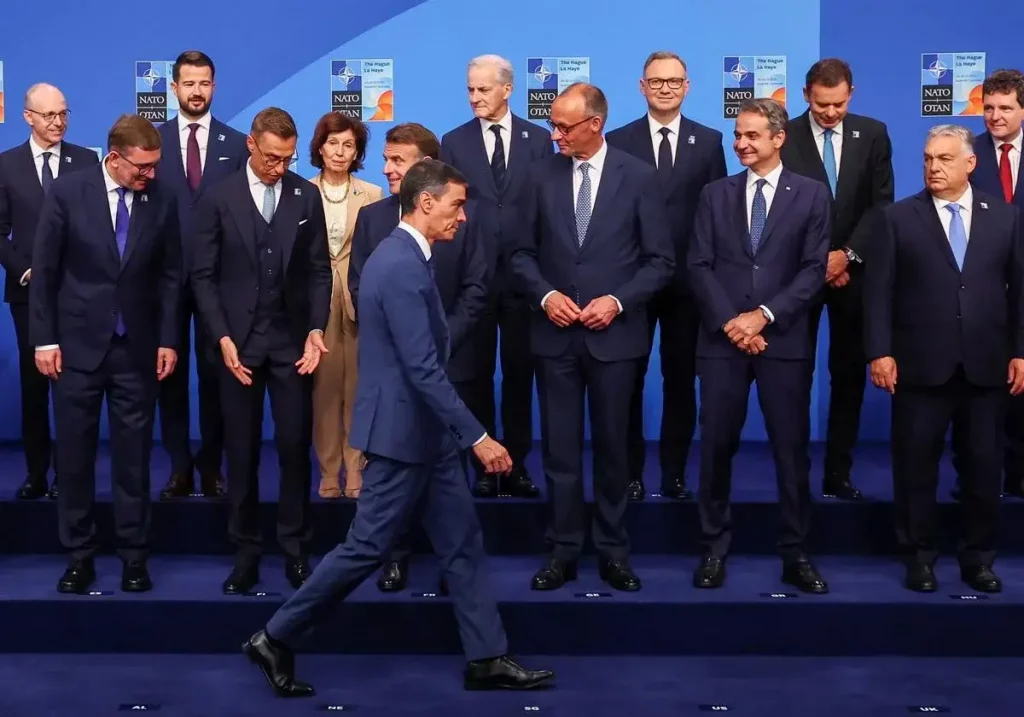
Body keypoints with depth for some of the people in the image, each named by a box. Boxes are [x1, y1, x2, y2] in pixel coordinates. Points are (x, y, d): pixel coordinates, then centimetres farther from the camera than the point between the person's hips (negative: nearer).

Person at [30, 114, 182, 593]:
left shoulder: (162, 201, -1)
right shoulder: (67, 191, -6)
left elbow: (170, 276, 5)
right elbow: (44, 271, -3)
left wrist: (168, 339, 1)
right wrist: (44, 339, -5)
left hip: (136, 348, 1)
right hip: (77, 344, -1)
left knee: (133, 457, 4)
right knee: (74, 456, 6)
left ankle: (134, 557, 14)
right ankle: (79, 556, 16)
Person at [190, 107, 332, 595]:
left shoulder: (307, 197, 5)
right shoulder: (219, 199, 0)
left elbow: (319, 269, 6)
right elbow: (204, 276, -1)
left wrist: (315, 328, -6)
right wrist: (222, 338, -10)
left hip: (291, 340, 1)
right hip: (239, 340, -1)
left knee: (295, 447, 1)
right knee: (241, 452, 5)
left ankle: (296, 550, 11)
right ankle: (246, 553, 14)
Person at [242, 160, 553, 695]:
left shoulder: (402, 256, 11)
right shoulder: (402, 268, -22)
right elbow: (423, 370, -25)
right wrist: (478, 437, -23)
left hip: (424, 431, 10)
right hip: (401, 430, -10)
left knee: (462, 543, 11)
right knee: (366, 547, -1)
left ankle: (487, 660, 16)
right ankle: (275, 639, 12)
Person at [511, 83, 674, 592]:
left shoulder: (639, 177, -3)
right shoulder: (542, 176, 3)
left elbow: (659, 260, -1)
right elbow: (523, 252, 8)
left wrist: (618, 301, -14)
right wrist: (545, 295, -9)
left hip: (614, 334, -1)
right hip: (555, 334, 2)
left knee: (613, 446, 7)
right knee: (560, 448, 5)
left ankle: (613, 552, 18)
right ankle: (562, 551, 14)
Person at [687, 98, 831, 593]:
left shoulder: (812, 195, 5)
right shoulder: (715, 194, 10)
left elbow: (813, 270, -3)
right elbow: (698, 266, 3)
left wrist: (764, 315, -13)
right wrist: (730, 322, -10)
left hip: (784, 340, -1)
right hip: (722, 339, 1)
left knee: (791, 448, 2)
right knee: (716, 446, 3)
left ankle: (795, 553, 12)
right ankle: (714, 549, 14)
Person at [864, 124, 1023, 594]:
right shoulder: (899, 217, 1)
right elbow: (878, 290, -2)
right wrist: (880, 352, -9)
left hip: (986, 365, 2)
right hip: (920, 364, -1)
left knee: (985, 466, 8)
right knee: (916, 466, 5)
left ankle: (978, 557, 21)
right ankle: (920, 557, 17)